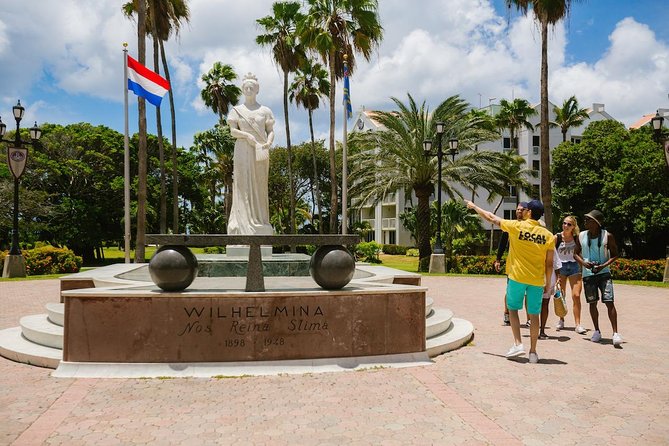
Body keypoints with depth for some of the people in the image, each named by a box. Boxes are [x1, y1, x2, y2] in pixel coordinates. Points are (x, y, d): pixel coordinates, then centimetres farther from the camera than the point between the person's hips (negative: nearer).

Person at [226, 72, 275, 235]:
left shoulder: (265, 111, 12)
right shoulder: (237, 110, 10)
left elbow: (271, 131, 8)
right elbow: (232, 131, 1)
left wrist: (269, 142, -12)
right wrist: (247, 135, -17)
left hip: (261, 153, 1)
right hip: (243, 151, -1)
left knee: (260, 186, 1)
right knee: (244, 185, -6)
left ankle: (260, 225, 4)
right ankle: (244, 225, -5)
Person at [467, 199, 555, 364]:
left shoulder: (516, 226, -7)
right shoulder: (548, 235, -1)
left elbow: (491, 217, 4)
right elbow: (549, 263, 2)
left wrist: (474, 206, 18)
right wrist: (548, 283, 14)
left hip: (517, 276, -2)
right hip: (537, 280, 2)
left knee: (513, 309, 15)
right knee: (534, 315, 9)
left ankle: (518, 344, 4)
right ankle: (533, 352, 14)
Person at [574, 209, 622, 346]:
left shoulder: (607, 236, -5)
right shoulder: (581, 236, 2)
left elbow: (615, 254, 1)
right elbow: (576, 254, 11)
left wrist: (604, 265, -15)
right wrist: (583, 263, -9)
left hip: (603, 273, -3)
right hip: (588, 274, 3)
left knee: (609, 302, -11)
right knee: (592, 303, 9)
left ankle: (615, 333, -5)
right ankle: (597, 331, 22)